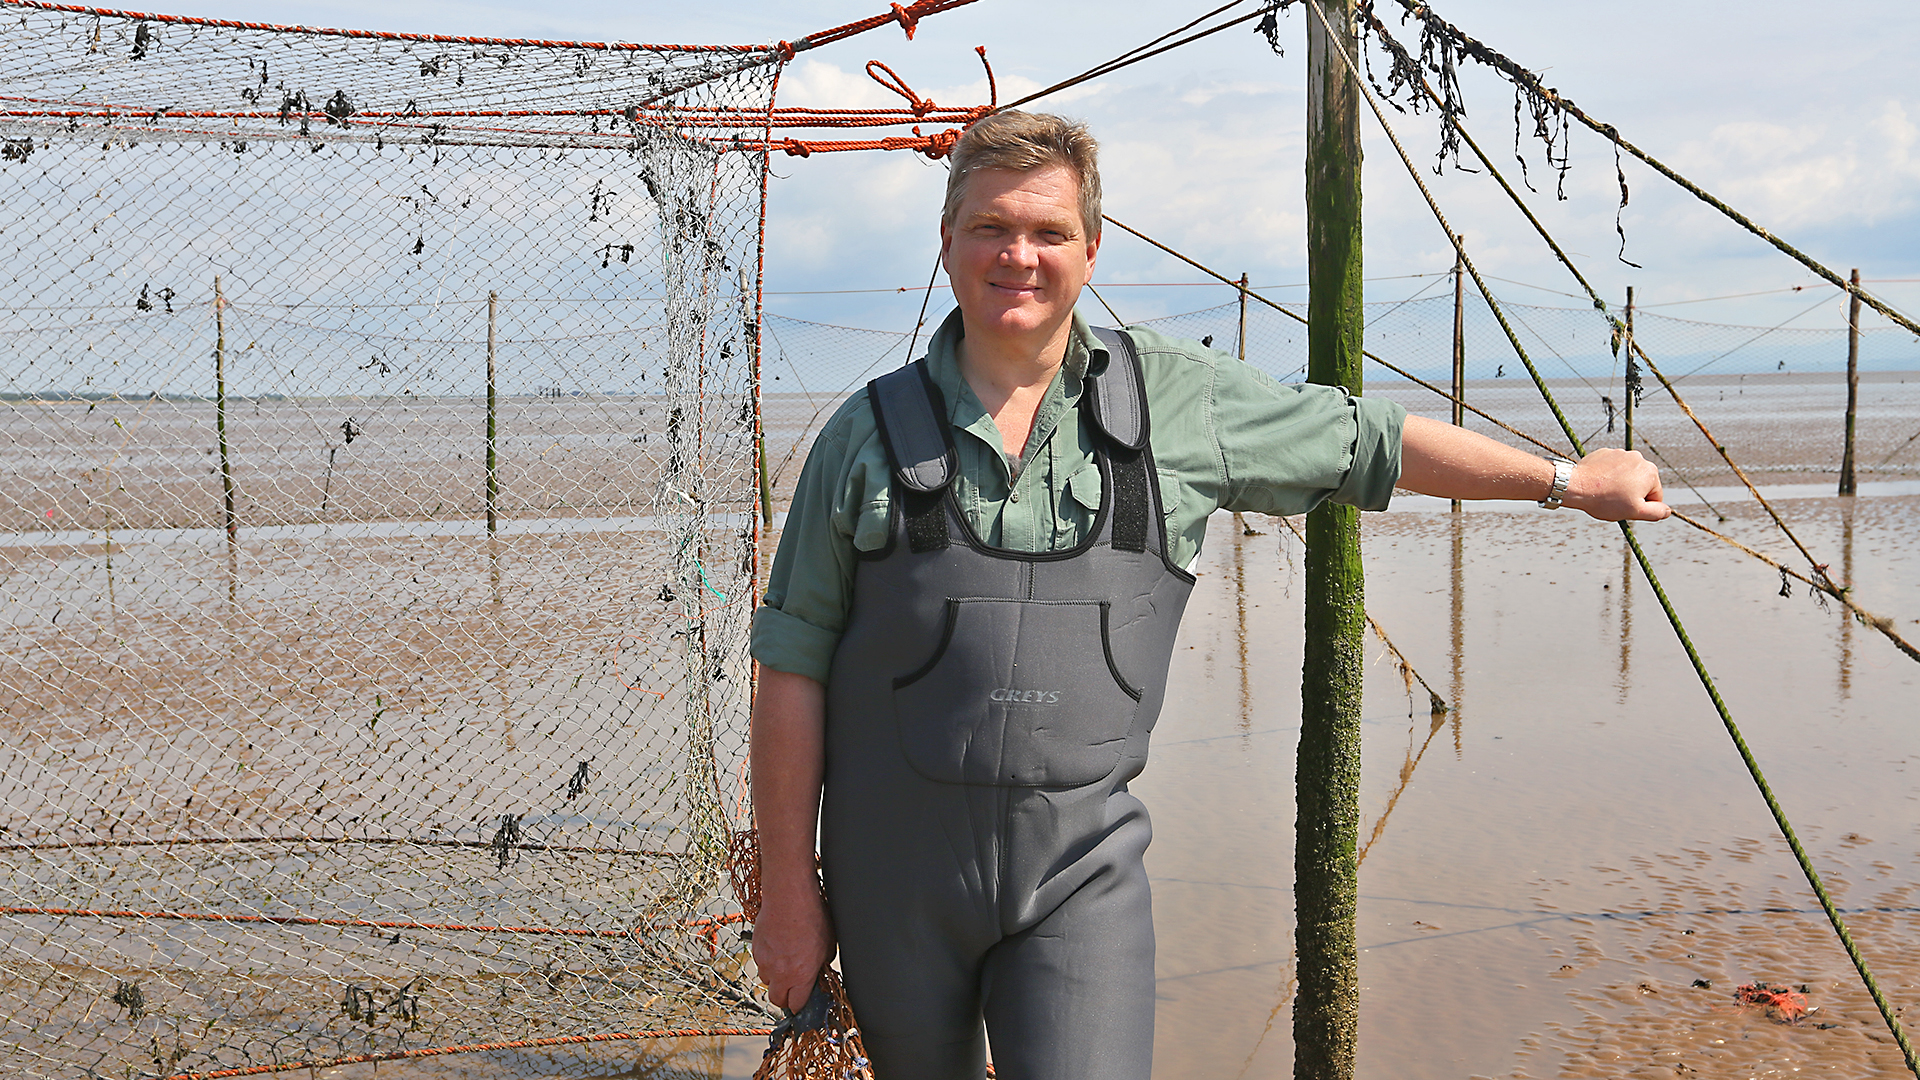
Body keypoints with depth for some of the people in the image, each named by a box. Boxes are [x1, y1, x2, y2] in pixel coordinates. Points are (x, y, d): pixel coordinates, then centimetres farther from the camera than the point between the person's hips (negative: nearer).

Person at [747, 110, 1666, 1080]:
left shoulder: (1175, 398, 1)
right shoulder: (867, 435, -2)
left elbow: (1368, 442, 14)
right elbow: (793, 670, 0)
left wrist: (1567, 480, 23)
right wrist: (787, 887, -1)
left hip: (1080, 866, 0)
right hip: (895, 870, 1)